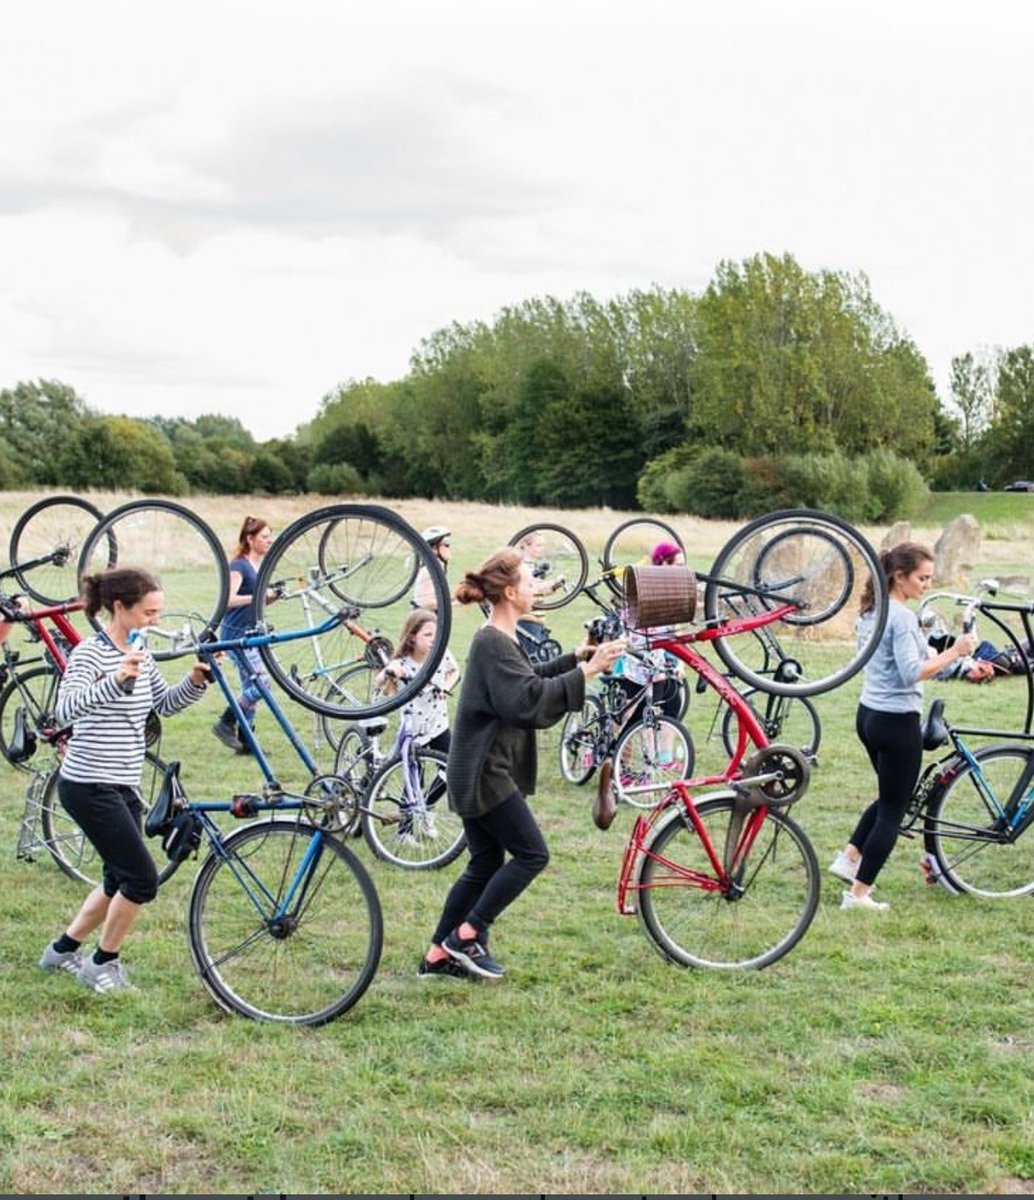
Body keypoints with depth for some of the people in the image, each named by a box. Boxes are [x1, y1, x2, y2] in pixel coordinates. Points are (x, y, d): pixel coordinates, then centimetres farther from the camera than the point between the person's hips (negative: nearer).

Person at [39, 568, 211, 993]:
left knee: (120, 880, 16)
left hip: (123, 785, 9)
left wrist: (195, 680, -2)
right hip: (90, 786, -9)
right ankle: (103, 963, 12)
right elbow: (65, 710, -31)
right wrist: (117, 680, -44)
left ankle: (63, 950, 34)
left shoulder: (139, 655, 8)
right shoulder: (91, 653, -16)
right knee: (143, 879, -8)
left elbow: (164, 704, 17)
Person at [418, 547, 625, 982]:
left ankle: (438, 955, 16)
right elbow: (529, 700, -26)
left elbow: (528, 680, 26)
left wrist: (573, 658, 14)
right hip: (484, 772, -10)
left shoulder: (498, 639, 15)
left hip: (481, 771, 10)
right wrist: (586, 671, -25)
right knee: (532, 854, -4)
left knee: (485, 866, 12)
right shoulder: (493, 644, -18)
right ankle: (467, 936, 1)